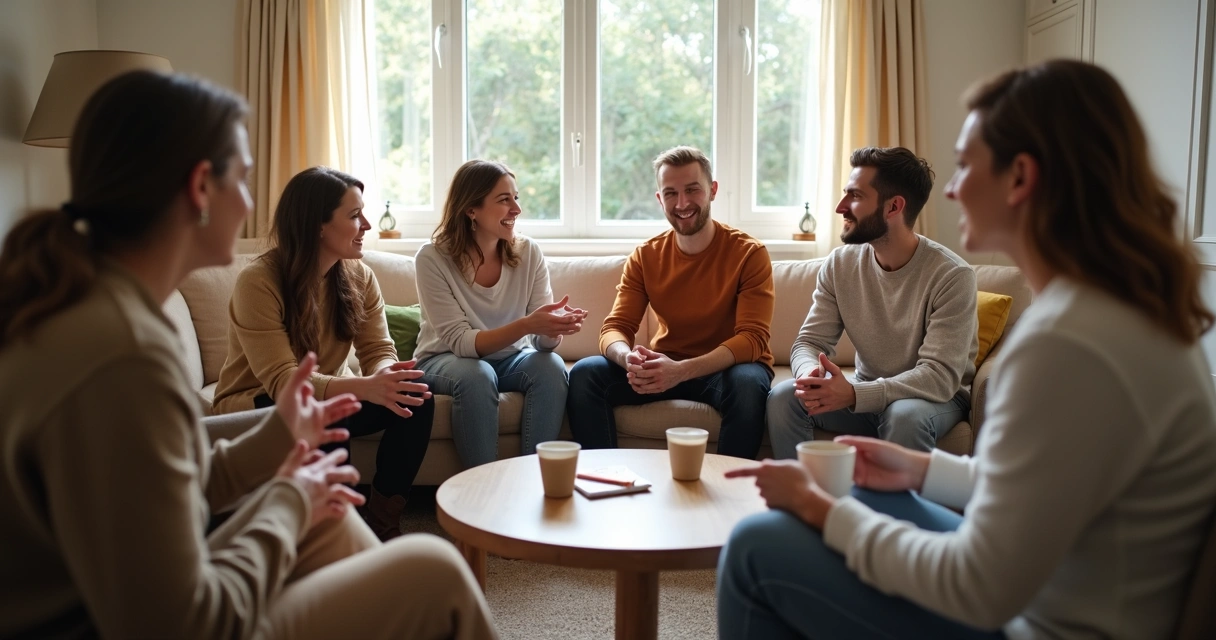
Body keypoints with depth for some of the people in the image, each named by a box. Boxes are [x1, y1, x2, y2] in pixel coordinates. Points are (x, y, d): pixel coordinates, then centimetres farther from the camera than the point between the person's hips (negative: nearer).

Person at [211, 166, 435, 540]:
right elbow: (281, 380, -30)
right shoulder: (258, 281, -24)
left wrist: (386, 379, -37)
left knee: (417, 398, -19)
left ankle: (383, 523, -8)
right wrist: (365, 387, -46)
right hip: (254, 407, -5)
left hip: (326, 397, 5)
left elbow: (379, 351, -10)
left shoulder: (359, 276, -6)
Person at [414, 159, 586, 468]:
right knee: (477, 375, -35)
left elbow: (543, 340, -12)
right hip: (446, 360, -3)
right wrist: (526, 325, -39)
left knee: (552, 367, -27)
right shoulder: (433, 258, -18)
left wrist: (555, 326, -37)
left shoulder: (528, 252, -10)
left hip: (510, 358, 3)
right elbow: (460, 341, -23)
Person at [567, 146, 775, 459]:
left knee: (747, 384, -37)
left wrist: (682, 370, -34)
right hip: (665, 366, 3)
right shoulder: (645, 256, 0)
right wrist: (628, 358, -32)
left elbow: (753, 338, -18)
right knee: (585, 374, -18)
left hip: (728, 366, -3)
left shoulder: (749, 253, -10)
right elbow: (615, 327, -5)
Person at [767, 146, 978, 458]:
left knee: (905, 415, -37)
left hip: (938, 396, -4)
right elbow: (809, 342, -5)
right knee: (783, 397, -20)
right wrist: (811, 375, -31)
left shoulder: (951, 275, -20)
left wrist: (854, 394, -39)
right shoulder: (840, 264, -5)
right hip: (866, 392, 4)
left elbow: (941, 376, -26)